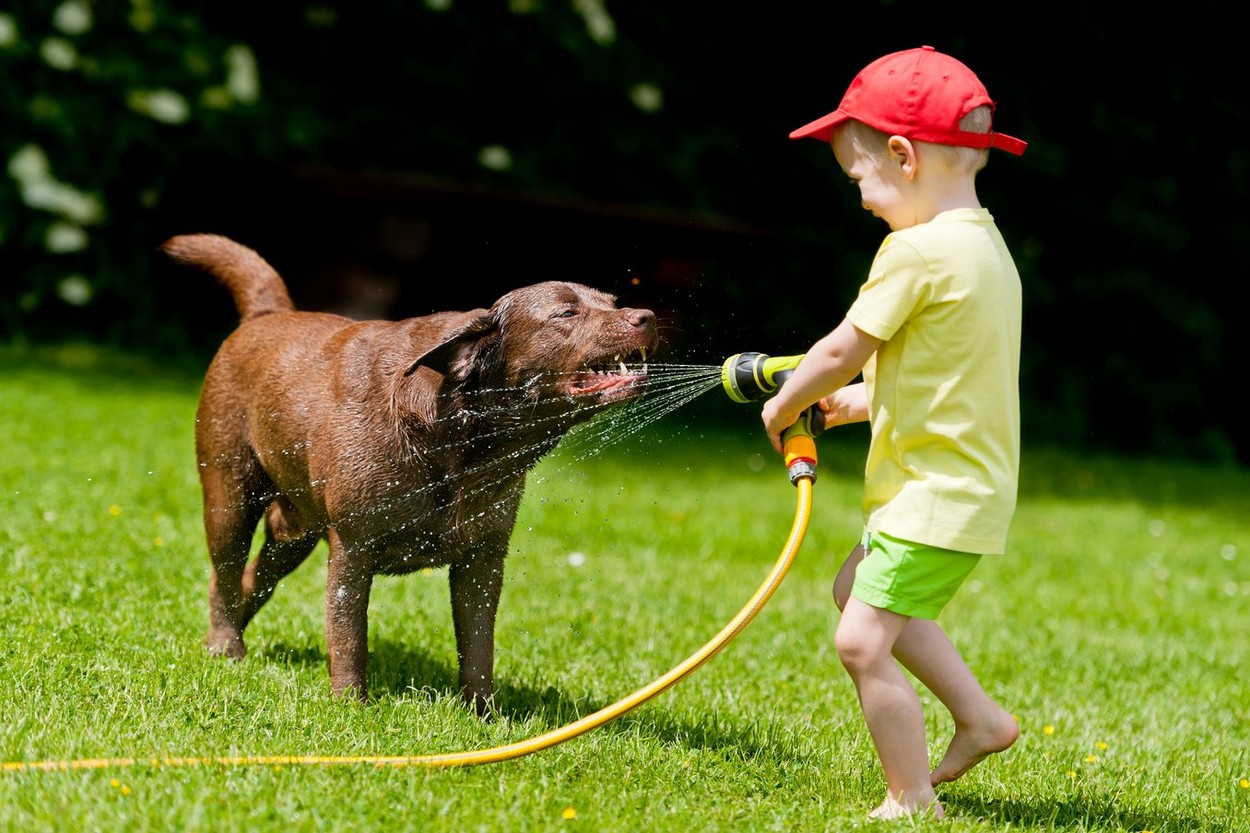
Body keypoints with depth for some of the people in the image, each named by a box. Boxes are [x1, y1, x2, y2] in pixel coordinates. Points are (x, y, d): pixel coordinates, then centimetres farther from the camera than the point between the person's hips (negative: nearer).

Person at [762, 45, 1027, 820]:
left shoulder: (918, 250, -19)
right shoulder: (986, 245, 11)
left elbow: (839, 351, -13)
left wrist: (785, 406, 4)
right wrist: (866, 399, 20)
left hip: (939, 492, -10)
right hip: (968, 485, 10)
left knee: (862, 640, -9)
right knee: (859, 588, 26)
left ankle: (913, 802, -3)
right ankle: (980, 718, 28)